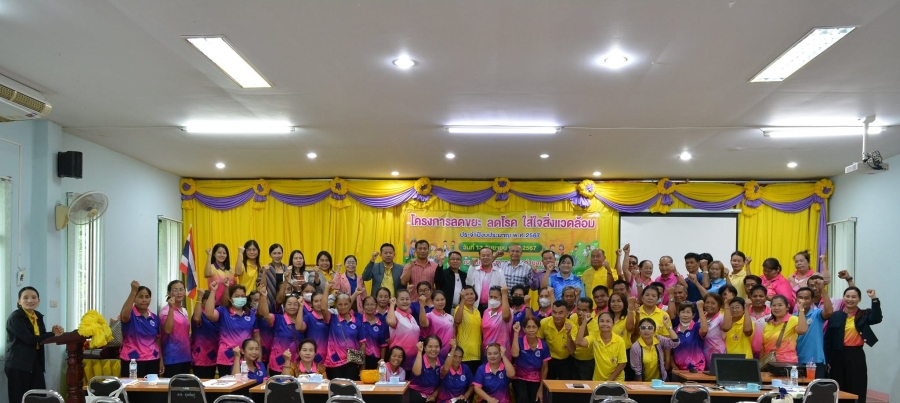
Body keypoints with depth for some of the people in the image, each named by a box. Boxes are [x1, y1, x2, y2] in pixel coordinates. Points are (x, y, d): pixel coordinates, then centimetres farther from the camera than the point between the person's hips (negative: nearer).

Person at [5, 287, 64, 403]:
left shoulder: (38, 316, 12)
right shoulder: (15, 318, -11)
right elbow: (30, 339, -19)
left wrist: (53, 332, -7)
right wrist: (53, 334, -12)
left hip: (36, 363, 7)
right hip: (18, 365, -7)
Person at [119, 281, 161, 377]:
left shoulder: (154, 318, 9)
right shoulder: (130, 314, -6)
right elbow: (124, 315, -31)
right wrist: (133, 291, -39)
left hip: (152, 361, 5)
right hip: (132, 361, -5)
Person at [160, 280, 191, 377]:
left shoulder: (184, 311, 13)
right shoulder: (165, 310, -9)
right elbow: (167, 330, -25)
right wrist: (171, 308, -28)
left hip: (185, 357, 8)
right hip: (172, 358, -8)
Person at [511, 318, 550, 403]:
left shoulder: (543, 345, -9)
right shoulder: (520, 341, -14)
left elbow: (544, 368, 1)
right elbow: (515, 354, -36)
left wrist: (541, 389, 1)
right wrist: (516, 333, -30)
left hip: (535, 380, 3)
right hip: (520, 378, -3)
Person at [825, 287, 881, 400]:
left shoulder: (864, 314, 4)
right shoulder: (835, 316, 5)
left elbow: (877, 319, -20)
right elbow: (828, 340, 5)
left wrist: (874, 299, -27)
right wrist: (827, 360, 1)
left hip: (856, 355, -1)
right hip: (838, 355, 1)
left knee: (857, 391, 0)